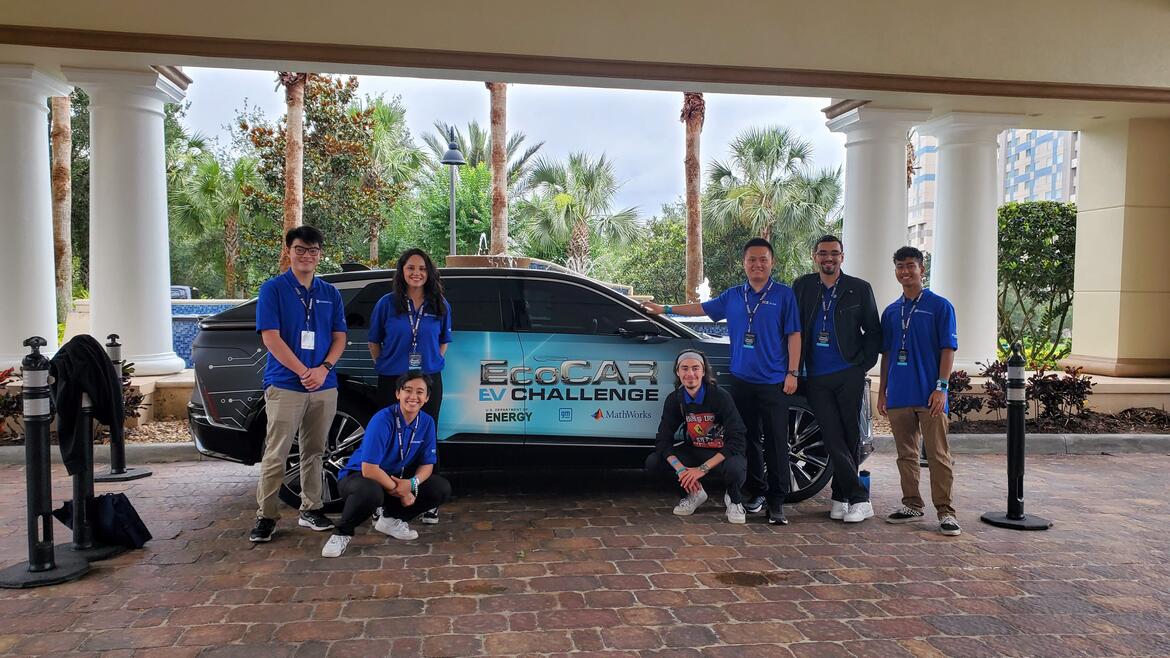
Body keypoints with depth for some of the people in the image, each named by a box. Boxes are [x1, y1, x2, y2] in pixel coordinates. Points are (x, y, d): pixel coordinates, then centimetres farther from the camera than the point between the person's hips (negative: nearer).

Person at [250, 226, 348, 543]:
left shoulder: (330, 294, 11)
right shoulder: (273, 288, -2)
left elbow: (339, 337, 9)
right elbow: (270, 337, -9)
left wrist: (323, 369, -9)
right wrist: (303, 372, -14)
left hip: (324, 386, 4)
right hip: (284, 384, -4)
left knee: (314, 452, 12)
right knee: (275, 455, -3)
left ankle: (311, 509, 22)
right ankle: (266, 516, 5)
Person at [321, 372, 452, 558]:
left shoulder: (427, 422, -7)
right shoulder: (383, 420, -25)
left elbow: (427, 464, -1)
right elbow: (369, 469, -29)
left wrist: (412, 483, -23)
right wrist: (399, 491, -20)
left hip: (397, 479, 6)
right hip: (358, 476, -6)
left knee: (442, 488, -9)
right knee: (371, 492, -41)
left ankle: (390, 519, 10)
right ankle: (342, 533, -10)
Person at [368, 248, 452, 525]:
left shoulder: (440, 305, 5)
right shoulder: (387, 303, 0)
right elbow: (374, 342, 8)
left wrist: (432, 364, 6)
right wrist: (385, 366, 2)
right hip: (392, 382, -1)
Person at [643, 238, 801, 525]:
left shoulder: (784, 294, -1)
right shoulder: (733, 296, 12)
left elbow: (793, 335, -2)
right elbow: (703, 308, 23)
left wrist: (792, 373, -8)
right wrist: (665, 309, 24)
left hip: (774, 382, -4)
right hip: (742, 380, 4)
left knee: (776, 442, -3)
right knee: (749, 439, 11)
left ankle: (776, 501, 3)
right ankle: (757, 492, 23)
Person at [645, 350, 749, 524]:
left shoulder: (720, 397, -20)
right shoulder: (674, 400, -7)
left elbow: (736, 441, -24)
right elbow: (663, 439, -10)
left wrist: (703, 469, -29)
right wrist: (680, 469, -28)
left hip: (722, 453, -4)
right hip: (693, 450, 4)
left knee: (735, 468, -39)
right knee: (652, 462, -17)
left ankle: (734, 500, -2)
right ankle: (694, 493, 7)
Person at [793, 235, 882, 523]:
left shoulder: (860, 289, 5)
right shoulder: (802, 287, 9)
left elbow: (874, 332, 9)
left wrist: (863, 364, -1)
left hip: (849, 375, -1)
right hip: (815, 378, 1)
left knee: (849, 437, 3)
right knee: (834, 438, -4)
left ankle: (841, 495, 13)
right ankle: (858, 498, 1)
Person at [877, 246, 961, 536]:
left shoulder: (939, 306, -1)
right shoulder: (891, 311, 13)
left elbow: (948, 349, -5)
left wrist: (941, 387, -13)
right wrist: (882, 391, 13)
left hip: (929, 395, -5)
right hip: (898, 395, 5)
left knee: (938, 454, -3)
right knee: (906, 454, 11)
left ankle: (945, 511, 2)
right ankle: (912, 505, 22)